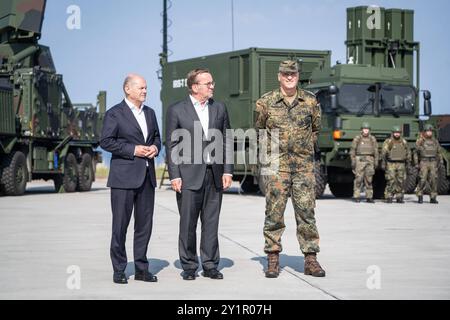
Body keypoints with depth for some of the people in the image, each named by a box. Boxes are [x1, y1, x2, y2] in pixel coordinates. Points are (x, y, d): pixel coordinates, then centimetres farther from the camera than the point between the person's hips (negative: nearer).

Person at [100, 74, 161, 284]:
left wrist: (155, 147, 0)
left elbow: (156, 137, 23)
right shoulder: (115, 114, -4)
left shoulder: (149, 113, 16)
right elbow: (106, 141, -10)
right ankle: (119, 270, 6)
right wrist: (133, 150, -16)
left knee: (145, 224, 7)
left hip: (147, 176, 6)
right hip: (123, 177, -6)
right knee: (120, 225, -2)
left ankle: (141, 268, 15)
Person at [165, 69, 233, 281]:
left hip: (215, 175, 3)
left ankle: (210, 265, 13)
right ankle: (189, 266, 9)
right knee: (188, 223, 0)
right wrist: (174, 176, -7)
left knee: (211, 223, 6)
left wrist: (227, 171, 3)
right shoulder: (176, 110, 0)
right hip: (189, 176, -3)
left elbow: (227, 141, 12)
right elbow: (171, 146, -1)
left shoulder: (219, 109, 10)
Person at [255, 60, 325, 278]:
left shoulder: (310, 101, 5)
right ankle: (273, 260, 6)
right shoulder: (266, 102, 1)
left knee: (306, 211, 0)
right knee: (274, 213, -1)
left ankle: (310, 260, 5)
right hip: (276, 164, -1)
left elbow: (316, 129, 19)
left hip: (304, 164, 1)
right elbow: (259, 130, 16)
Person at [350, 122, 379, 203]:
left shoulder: (373, 139, 10)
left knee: (369, 179, 1)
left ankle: (369, 197, 4)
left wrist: (376, 162, 5)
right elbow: (352, 150, 3)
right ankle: (356, 197, -3)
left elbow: (376, 151, 12)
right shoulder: (357, 139, 4)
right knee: (358, 179, -6)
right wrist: (353, 161, -4)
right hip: (359, 160, -2)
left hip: (369, 160, 2)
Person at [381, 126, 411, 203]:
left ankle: (399, 198, 9)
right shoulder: (388, 142, -1)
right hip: (391, 164, -3)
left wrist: (408, 163, 13)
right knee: (391, 181, -8)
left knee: (400, 182, 1)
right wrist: (383, 163, -11)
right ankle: (389, 198, -3)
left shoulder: (404, 142, 10)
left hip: (401, 164, 3)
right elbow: (383, 153, -4)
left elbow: (408, 153, 18)